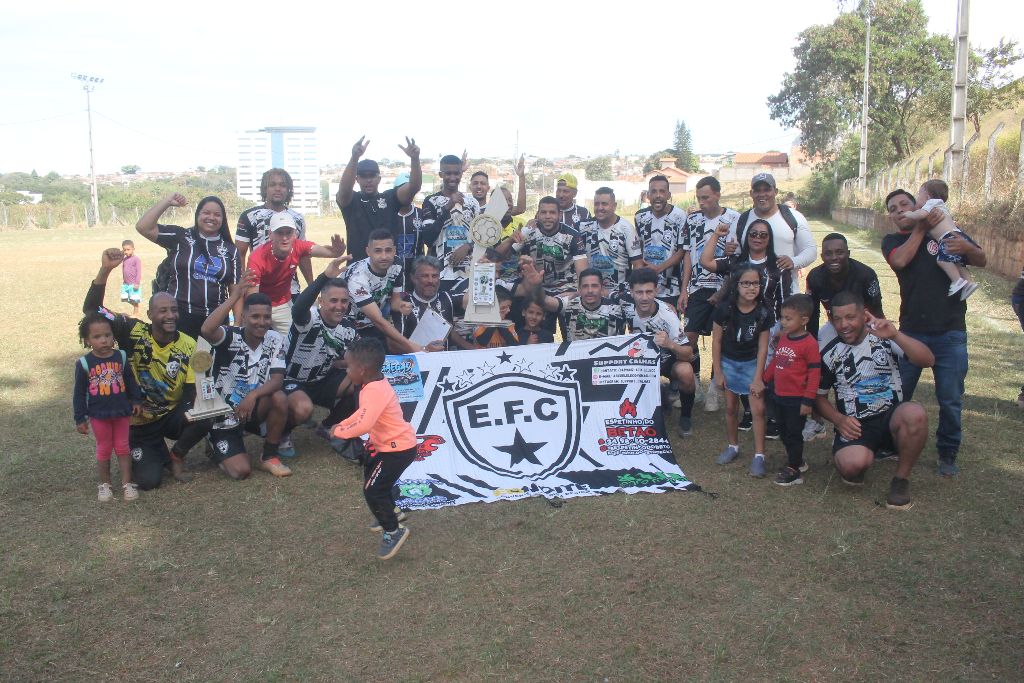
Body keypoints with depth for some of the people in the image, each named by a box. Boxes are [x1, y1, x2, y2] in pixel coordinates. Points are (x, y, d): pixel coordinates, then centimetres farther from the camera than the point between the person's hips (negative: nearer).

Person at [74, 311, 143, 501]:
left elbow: (131, 382, 9)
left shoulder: (121, 357, -4)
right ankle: (104, 485, 25)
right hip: (98, 414, -1)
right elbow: (79, 393, -4)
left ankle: (127, 483, 19)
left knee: (123, 448, 10)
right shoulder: (84, 363, -10)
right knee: (103, 450, 11)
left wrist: (136, 401, 7)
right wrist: (80, 419, -3)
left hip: (121, 412, 1)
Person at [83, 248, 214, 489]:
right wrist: (105, 270, -37)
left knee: (204, 420, -31)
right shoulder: (133, 332, -15)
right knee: (147, 480, -16)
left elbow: (193, 390, -8)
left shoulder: (188, 346, -10)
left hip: (172, 415, 2)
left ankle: (176, 456, 3)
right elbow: (91, 310, -23)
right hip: (139, 422, -1)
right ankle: (158, 453, 23)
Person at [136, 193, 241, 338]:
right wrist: (167, 202, -7)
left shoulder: (230, 250, 9)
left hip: (214, 320, 2)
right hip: (178, 317, -2)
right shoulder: (180, 237, 4)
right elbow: (143, 227, -7)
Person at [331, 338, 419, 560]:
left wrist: (340, 432, -22)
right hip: (390, 443, 11)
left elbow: (364, 425, -38)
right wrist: (342, 424, 7)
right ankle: (389, 513, 46)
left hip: (399, 448, -11)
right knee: (370, 472, 29)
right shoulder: (376, 384, 3)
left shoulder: (374, 391, -29)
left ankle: (393, 531, 5)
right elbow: (363, 412, 17)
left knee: (372, 490, -9)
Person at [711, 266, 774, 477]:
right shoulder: (725, 309, -16)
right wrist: (718, 372, -7)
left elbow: (762, 346, -8)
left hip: (751, 363, 0)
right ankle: (732, 446, 28)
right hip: (728, 362, 0)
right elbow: (716, 341, -7)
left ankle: (759, 456, 0)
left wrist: (758, 378, -10)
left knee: (758, 409, -7)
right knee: (730, 407, 9)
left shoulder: (764, 312, -14)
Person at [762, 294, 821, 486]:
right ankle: (797, 461, 34)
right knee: (784, 432, 18)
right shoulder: (783, 338, 6)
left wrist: (808, 400, -18)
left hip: (797, 399, -8)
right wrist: (763, 380, 20)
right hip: (780, 396, 8)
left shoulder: (809, 343, -18)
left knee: (794, 434, 2)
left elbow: (814, 373, -18)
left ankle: (794, 470, 14)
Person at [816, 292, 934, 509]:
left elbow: (928, 361, -14)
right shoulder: (829, 354, 3)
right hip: (855, 426, -1)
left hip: (892, 417, 1)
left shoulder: (884, 337, 0)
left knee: (915, 414, -35)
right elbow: (820, 396, 12)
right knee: (852, 464, -34)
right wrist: (839, 419, -7)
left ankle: (901, 479, -11)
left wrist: (895, 335, -27)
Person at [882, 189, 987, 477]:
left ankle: (947, 454, 18)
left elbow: (982, 261, 2)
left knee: (950, 399, 3)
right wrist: (922, 227, -7)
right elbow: (900, 260, -14)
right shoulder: (892, 241, 9)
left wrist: (967, 248, -19)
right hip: (911, 331, 1)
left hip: (950, 333, -1)